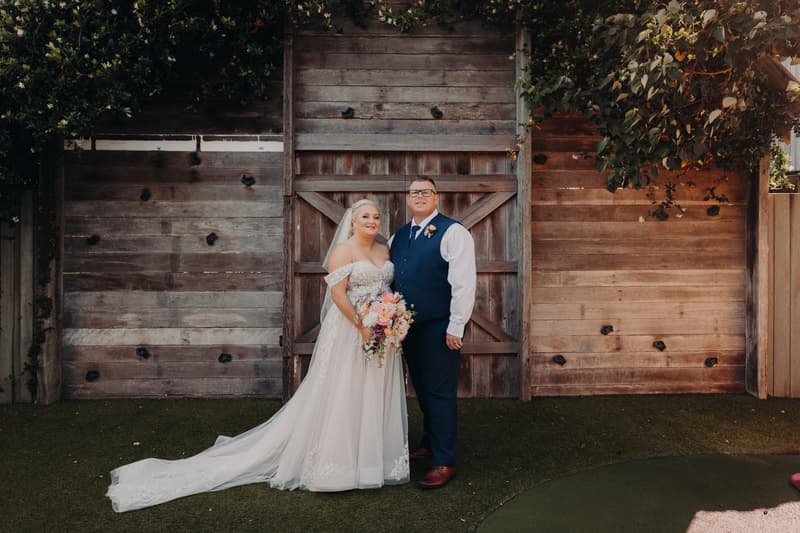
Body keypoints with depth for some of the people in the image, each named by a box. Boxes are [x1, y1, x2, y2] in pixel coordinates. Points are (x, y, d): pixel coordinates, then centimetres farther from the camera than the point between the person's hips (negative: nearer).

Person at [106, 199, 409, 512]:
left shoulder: (385, 250, 13)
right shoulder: (343, 250, -9)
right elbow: (337, 292, -17)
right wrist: (362, 325, -21)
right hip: (350, 331, -7)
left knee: (375, 397, 12)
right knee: (343, 395, 0)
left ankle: (373, 457, 27)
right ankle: (338, 463, 12)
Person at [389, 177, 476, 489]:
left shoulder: (453, 233, -9)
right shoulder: (398, 237, 12)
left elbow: (463, 284, -15)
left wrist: (455, 327, -18)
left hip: (439, 328, -7)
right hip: (407, 325, 7)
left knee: (440, 393, 0)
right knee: (422, 390, 19)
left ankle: (445, 462, 11)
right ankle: (429, 443, 37)